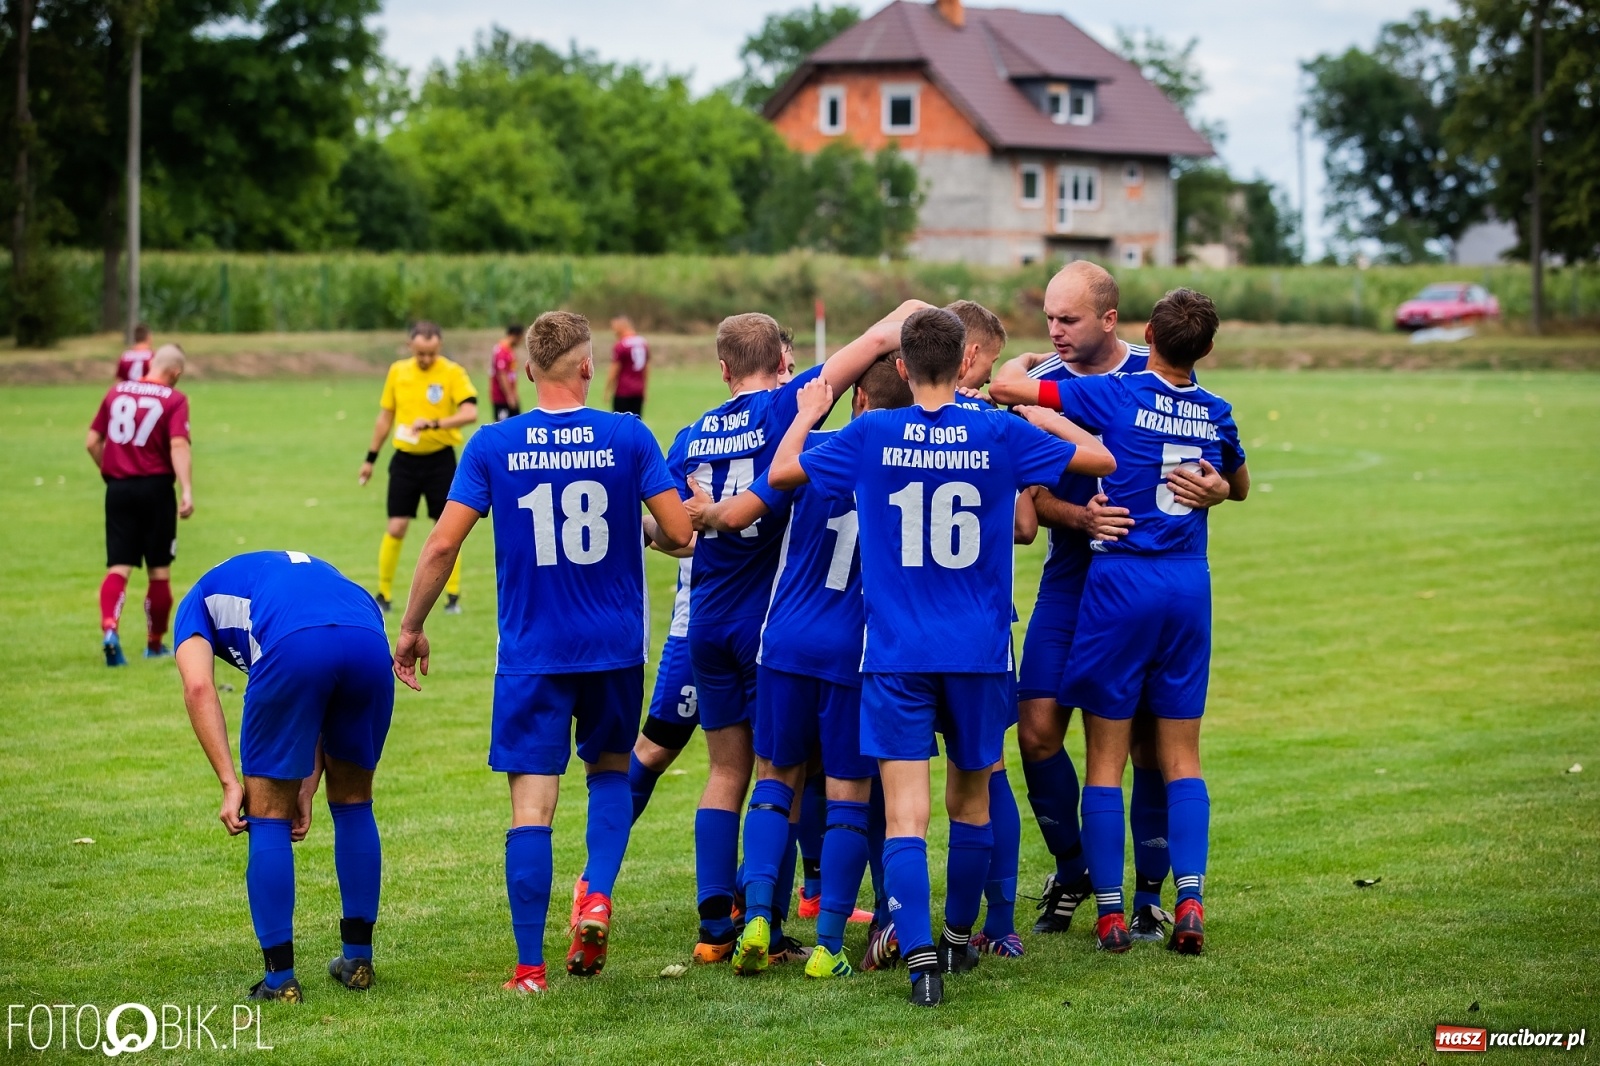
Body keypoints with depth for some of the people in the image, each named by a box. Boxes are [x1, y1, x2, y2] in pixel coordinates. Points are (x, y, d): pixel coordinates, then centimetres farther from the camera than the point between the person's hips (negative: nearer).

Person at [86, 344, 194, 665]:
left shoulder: (116, 392, 7)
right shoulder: (174, 399, -5)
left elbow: (92, 442, 9)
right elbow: (178, 446, -18)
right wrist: (187, 490, -23)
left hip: (118, 489, 3)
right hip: (155, 488, -3)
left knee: (118, 567, 2)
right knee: (159, 570, 11)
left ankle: (109, 630, -22)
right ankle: (155, 644, 21)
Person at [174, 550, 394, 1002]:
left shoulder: (199, 600, 32)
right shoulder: (307, 567, 44)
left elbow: (198, 689, 10)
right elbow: (323, 718, 37)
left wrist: (230, 783, 8)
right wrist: (307, 789, 34)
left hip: (294, 647, -4)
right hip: (370, 640, 5)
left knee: (268, 817, 12)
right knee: (353, 803, 25)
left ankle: (281, 978, 13)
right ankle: (358, 960, 32)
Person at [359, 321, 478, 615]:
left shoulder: (453, 373, -9)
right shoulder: (398, 371, 3)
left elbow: (470, 413, -22)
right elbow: (385, 417, 13)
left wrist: (433, 424, -34)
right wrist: (371, 458, 15)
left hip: (440, 460, -2)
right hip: (405, 459, 2)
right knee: (396, 528, -1)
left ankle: (453, 596, 10)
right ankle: (384, 595, 10)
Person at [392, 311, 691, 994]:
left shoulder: (493, 445, -4)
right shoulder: (627, 437, -5)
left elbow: (442, 544, -6)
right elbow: (679, 532, -7)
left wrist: (411, 629, 6)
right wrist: (649, 534, 17)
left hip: (531, 653, -1)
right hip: (615, 648, 1)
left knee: (531, 802, 1)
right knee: (610, 770, 22)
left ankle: (530, 965, 0)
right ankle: (598, 896, -1)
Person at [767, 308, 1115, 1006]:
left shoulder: (870, 436, -4)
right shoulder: (1002, 435, -3)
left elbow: (780, 473, 8)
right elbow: (1102, 460, 8)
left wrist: (807, 417, 26)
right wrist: (1051, 421, 25)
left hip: (896, 654, -1)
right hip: (980, 652, 1)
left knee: (905, 811, -5)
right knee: (970, 799, 18)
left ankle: (920, 956, -20)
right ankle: (958, 940, 34)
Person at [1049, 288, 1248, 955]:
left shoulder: (1115, 393, -7)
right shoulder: (1216, 414, 7)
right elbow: (1238, 487, 27)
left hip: (1120, 580, -4)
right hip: (1190, 582, 4)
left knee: (1105, 756, 3)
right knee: (1181, 756, 9)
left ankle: (1110, 911, 1)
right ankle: (1190, 899, -3)